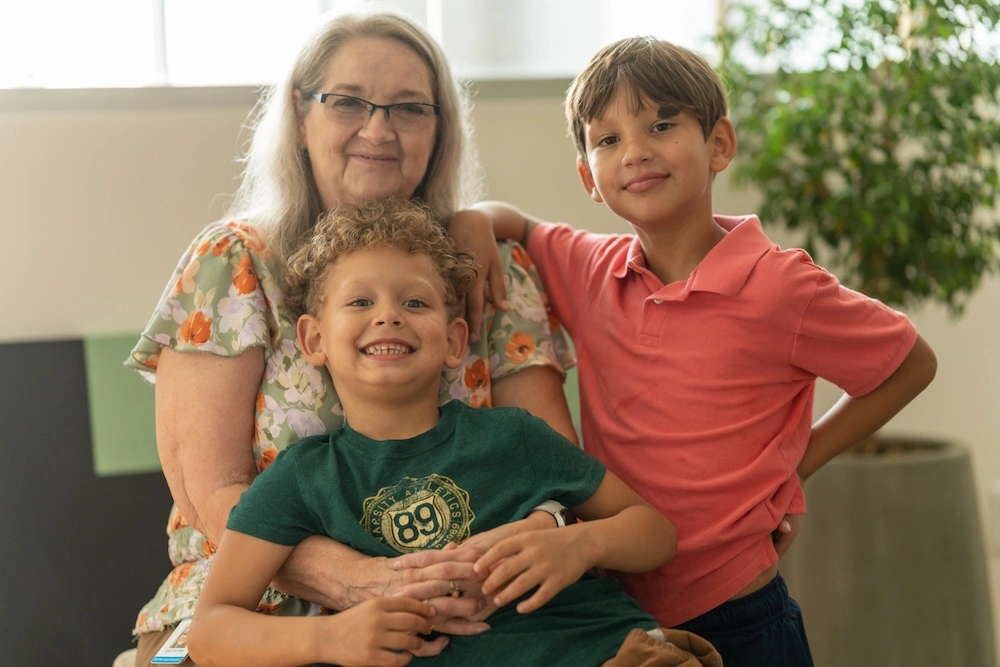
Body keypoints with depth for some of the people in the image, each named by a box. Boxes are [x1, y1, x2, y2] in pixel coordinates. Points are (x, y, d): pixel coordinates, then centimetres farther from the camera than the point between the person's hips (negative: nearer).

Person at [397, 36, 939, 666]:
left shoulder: (778, 285, -13)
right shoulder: (591, 271, 0)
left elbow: (912, 365, 0)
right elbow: (502, 218, 18)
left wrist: (796, 463, -2)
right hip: (613, 616, 4)